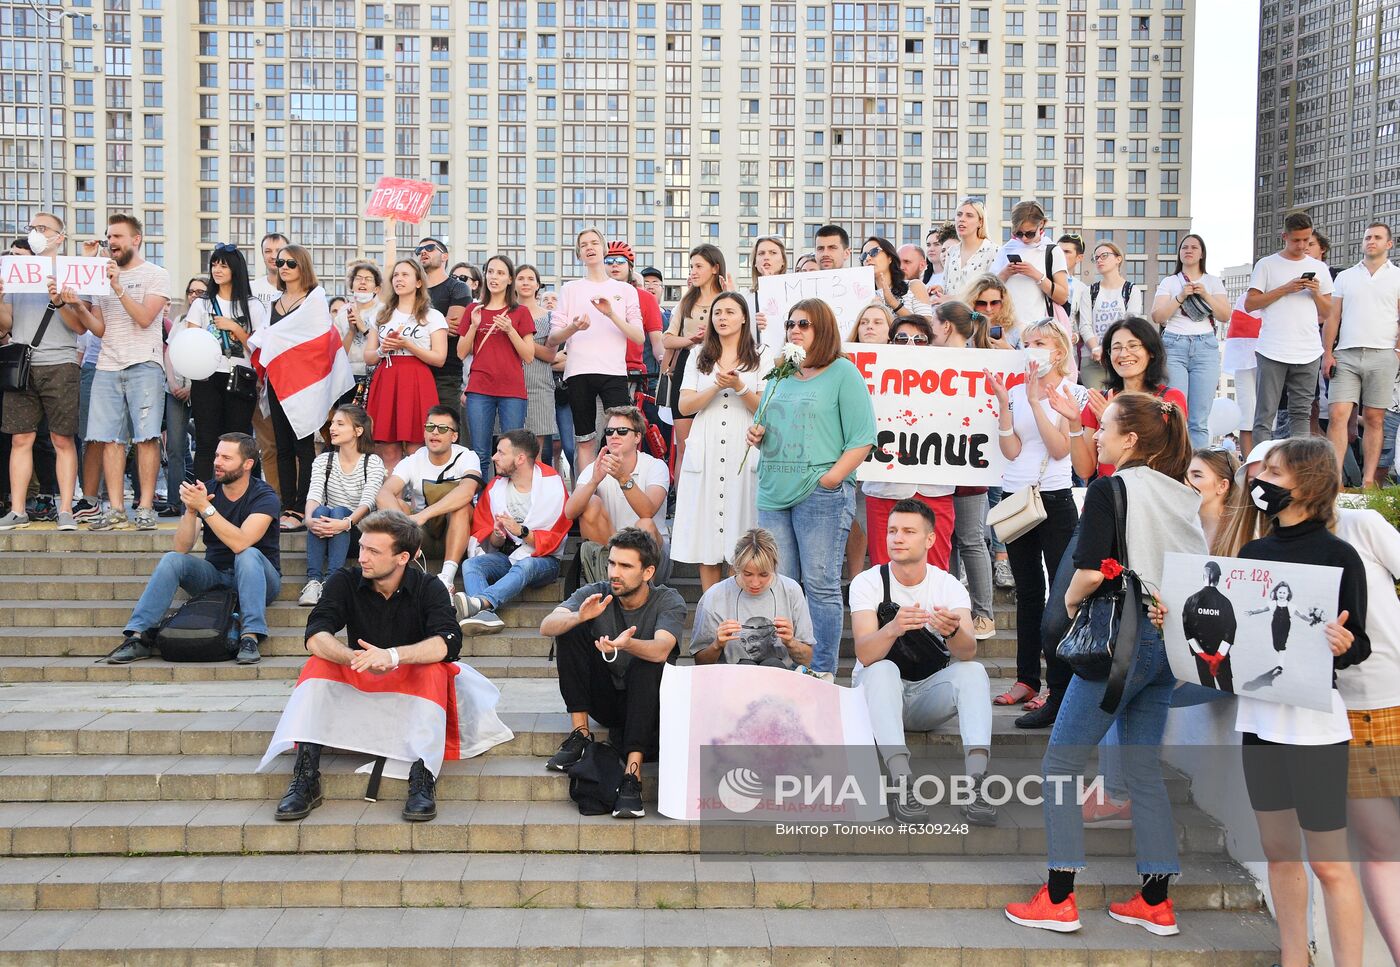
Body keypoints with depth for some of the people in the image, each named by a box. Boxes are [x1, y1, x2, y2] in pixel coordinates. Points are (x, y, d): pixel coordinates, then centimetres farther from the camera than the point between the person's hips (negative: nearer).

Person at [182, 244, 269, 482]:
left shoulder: (253, 306, 8)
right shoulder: (201, 304, 15)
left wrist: (234, 328, -8)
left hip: (240, 380, -1)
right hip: (207, 379, 1)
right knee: (206, 443, -4)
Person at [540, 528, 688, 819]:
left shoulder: (669, 601, -12)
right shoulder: (595, 594, -6)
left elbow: (661, 650, -33)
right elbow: (546, 627, -22)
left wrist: (627, 644, -54)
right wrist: (580, 616, -43)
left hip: (647, 703, -2)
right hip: (603, 700, 3)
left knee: (647, 663, -35)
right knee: (570, 629, -16)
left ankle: (633, 774, -40)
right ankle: (580, 734, -14)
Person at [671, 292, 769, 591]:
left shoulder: (761, 358, 9)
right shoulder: (699, 358, 14)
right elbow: (685, 407, 4)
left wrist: (739, 387, -16)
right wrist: (716, 387, -11)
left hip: (744, 453, -2)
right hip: (706, 453, 2)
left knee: (741, 544, -4)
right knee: (704, 536, 0)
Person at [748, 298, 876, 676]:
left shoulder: (843, 373, -1)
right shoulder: (779, 376, 19)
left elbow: (862, 438, -8)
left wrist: (831, 478, -16)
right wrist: (756, 436, 6)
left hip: (821, 494, -6)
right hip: (774, 495, 6)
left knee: (820, 584, -4)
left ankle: (823, 671, 3)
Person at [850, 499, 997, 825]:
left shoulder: (949, 586, -5)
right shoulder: (868, 583, -9)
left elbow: (968, 652, -22)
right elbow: (865, 654, -24)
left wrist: (952, 631, -46)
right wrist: (893, 629, -46)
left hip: (931, 695, 2)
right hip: (880, 694, -2)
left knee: (973, 671, -25)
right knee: (883, 670, -33)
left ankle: (975, 781, -40)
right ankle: (902, 783, -46)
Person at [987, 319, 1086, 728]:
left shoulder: (1073, 394, -1)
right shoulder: (1015, 392, 9)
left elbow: (1061, 448, -13)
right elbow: (1011, 450, 0)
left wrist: (1036, 400, -14)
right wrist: (1003, 402, -7)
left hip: (1055, 499, -5)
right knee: (1027, 590, 13)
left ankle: (1060, 690, -5)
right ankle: (1026, 679, 22)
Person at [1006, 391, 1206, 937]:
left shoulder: (1110, 489, -10)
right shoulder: (1182, 496, 11)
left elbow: (1091, 570, -19)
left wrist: (1071, 600, -1)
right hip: (1169, 639, 8)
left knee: (1061, 763, 1)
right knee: (1144, 769, 15)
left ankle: (1058, 901, 1)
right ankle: (1156, 903, 17)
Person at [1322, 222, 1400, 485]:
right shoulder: (1345, 277, 16)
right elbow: (1332, 318, 13)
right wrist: (1327, 353, 2)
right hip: (1346, 355, 1)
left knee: (1374, 419, 0)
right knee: (1337, 416, -10)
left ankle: (1368, 482, 3)